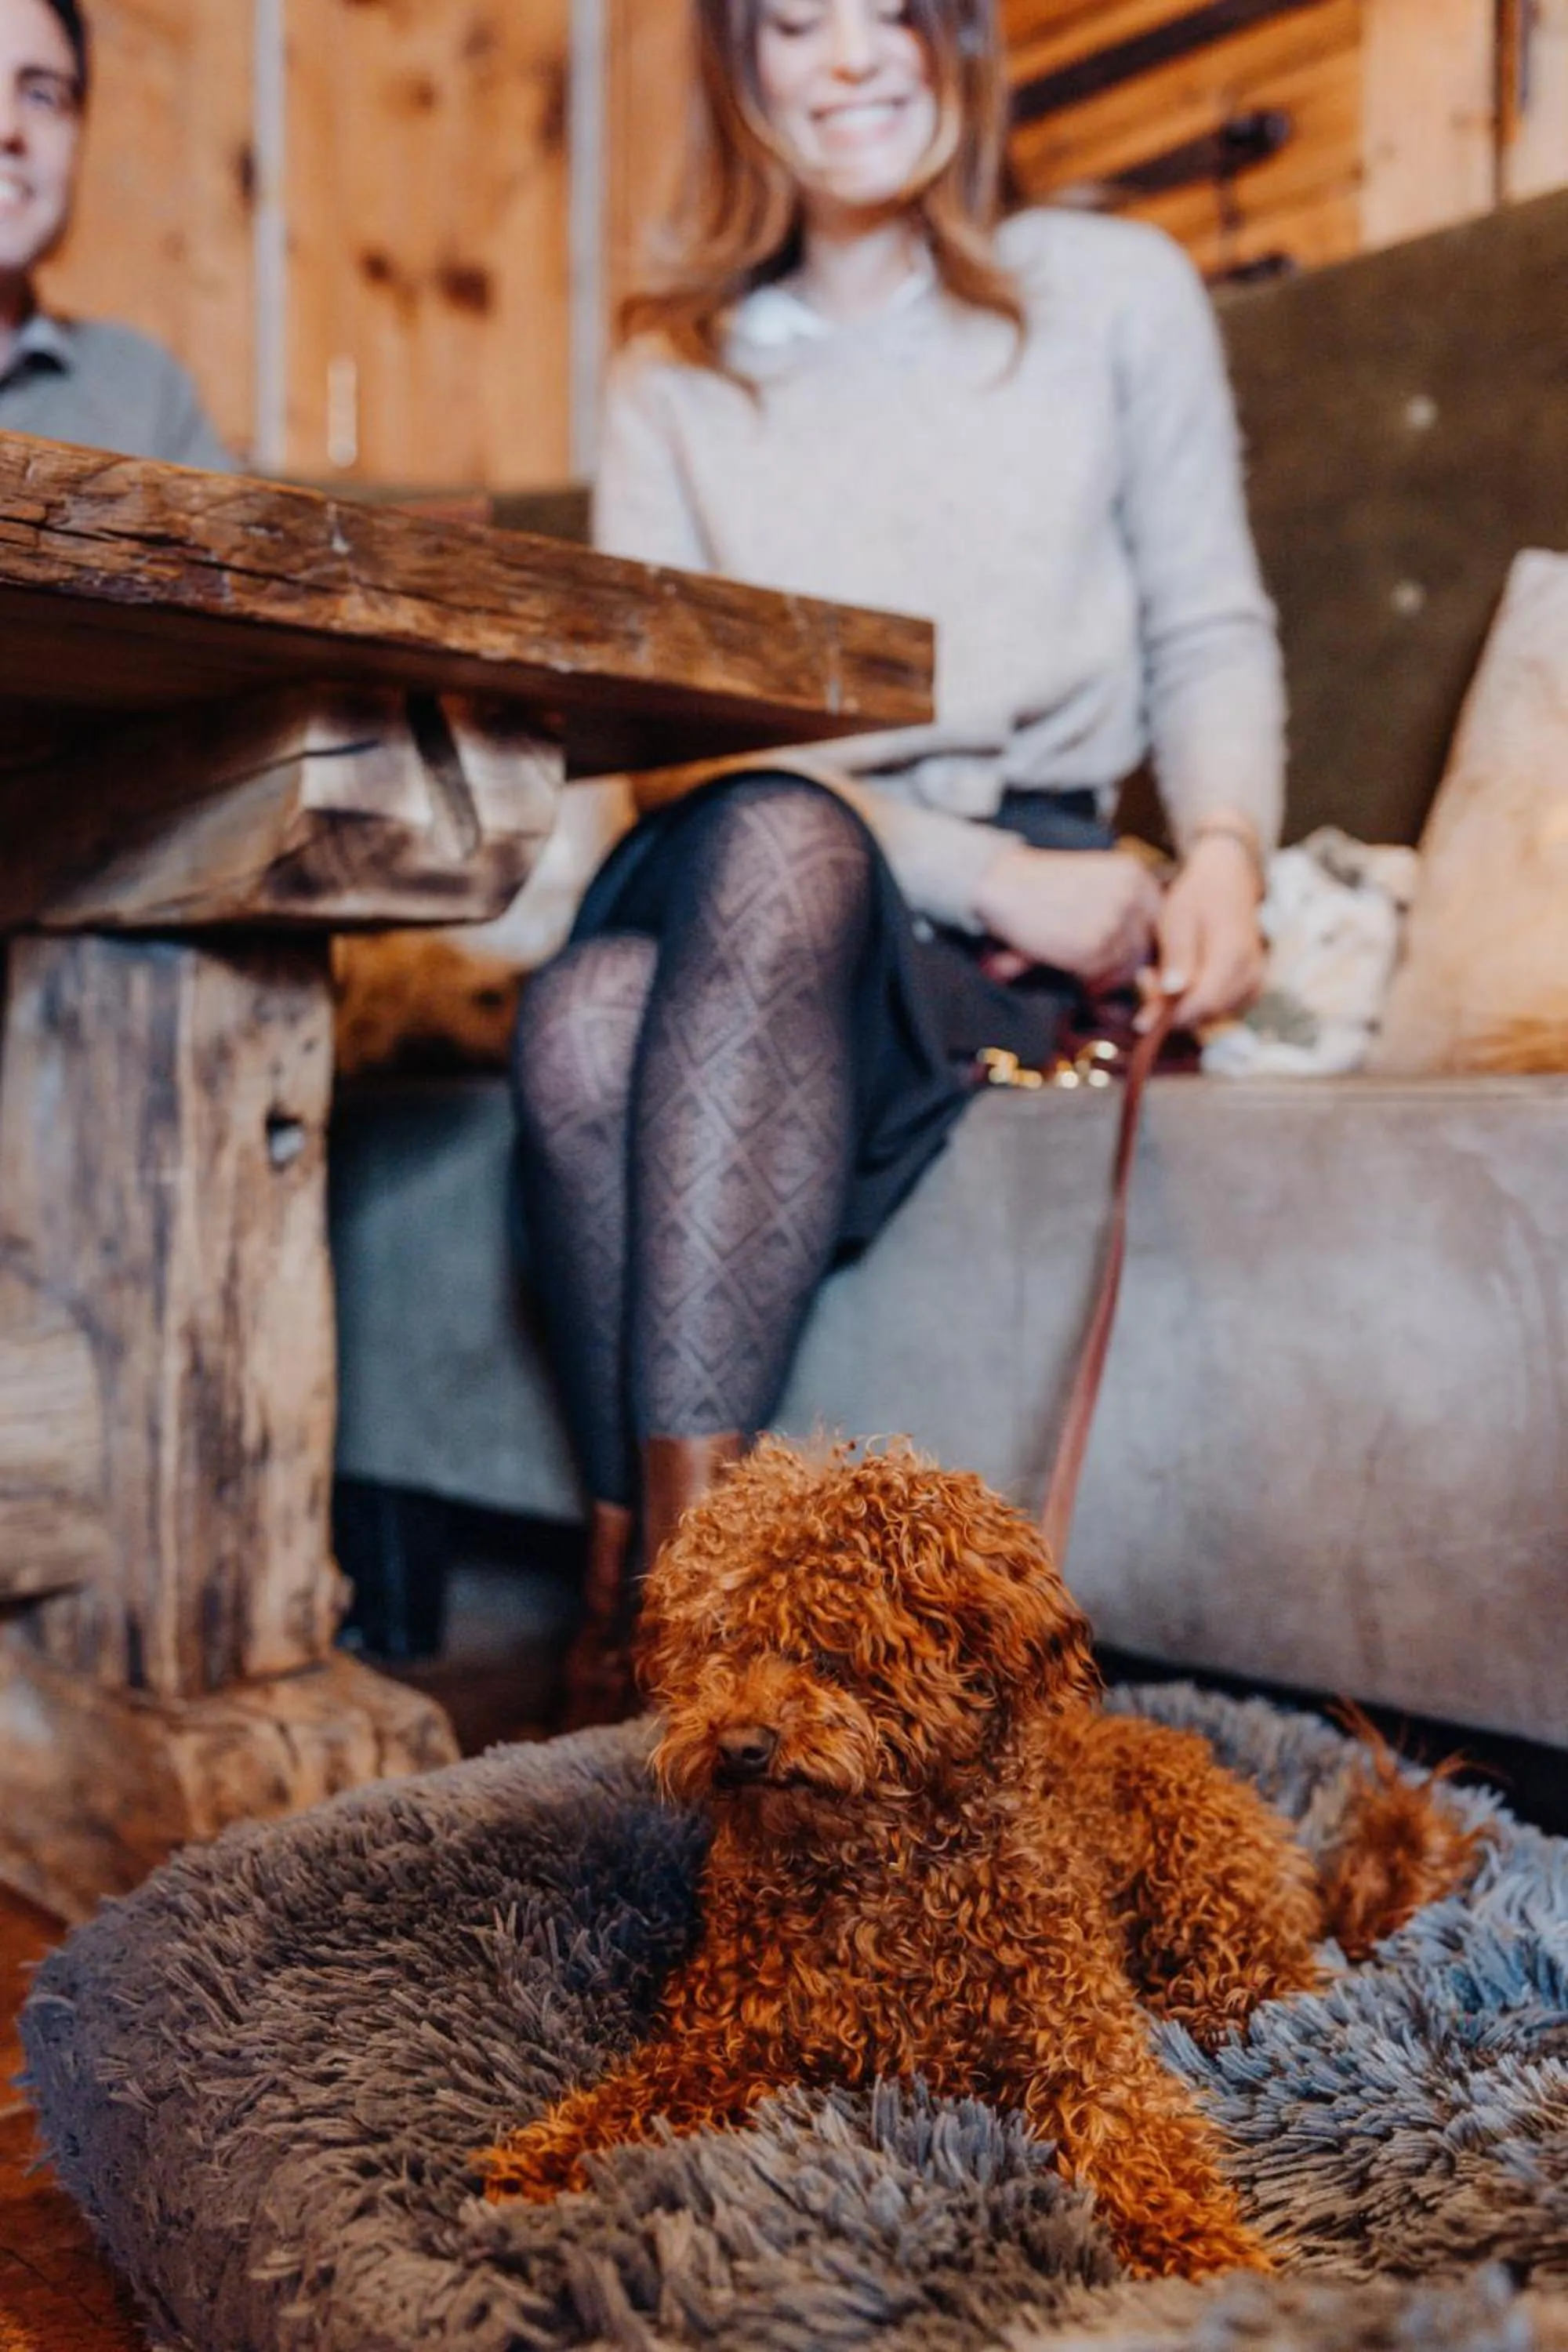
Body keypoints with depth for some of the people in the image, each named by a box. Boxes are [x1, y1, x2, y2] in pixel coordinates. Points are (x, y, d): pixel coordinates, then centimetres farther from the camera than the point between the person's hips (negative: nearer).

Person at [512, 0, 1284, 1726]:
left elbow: (1210, 628, 12)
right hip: (735, 895, 2)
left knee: (777, 844, -36)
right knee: (585, 1016, -34)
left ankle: (660, 1571, -40)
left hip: (1025, 908, -1)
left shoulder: (1117, 291, 14)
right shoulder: (674, 374, 15)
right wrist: (983, 873, -12)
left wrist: (1224, 847, -10)